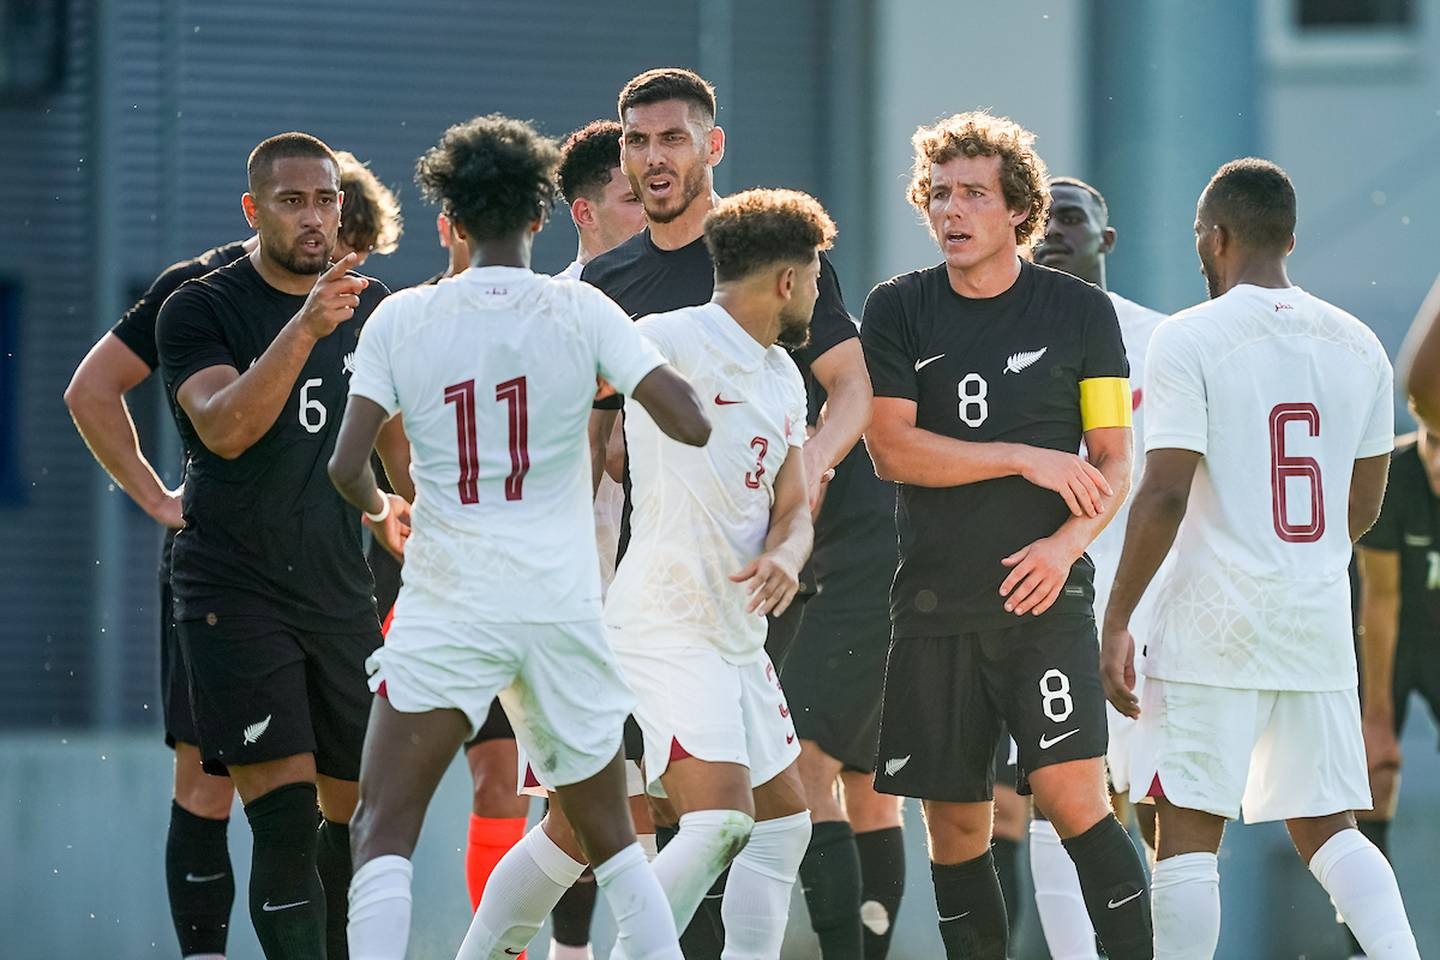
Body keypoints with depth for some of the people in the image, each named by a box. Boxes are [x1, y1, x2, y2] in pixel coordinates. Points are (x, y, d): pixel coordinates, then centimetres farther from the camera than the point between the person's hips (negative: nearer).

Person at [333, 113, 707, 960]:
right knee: (607, 833, 18)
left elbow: (347, 466, -4)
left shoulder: (402, 318, 0)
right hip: (562, 605, 2)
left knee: (384, 831, -5)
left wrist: (382, 510, 19)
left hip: (446, 611, -2)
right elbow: (691, 425, -7)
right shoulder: (579, 311, -1)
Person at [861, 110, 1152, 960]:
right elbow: (891, 449, -4)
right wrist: (1029, 459, -10)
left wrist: (1066, 544, -15)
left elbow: (1113, 463, 4)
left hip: (1044, 598, -2)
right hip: (936, 603, 2)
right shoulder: (899, 311, 6)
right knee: (955, 826, 5)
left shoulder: (1081, 311, 4)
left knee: (1073, 796, -16)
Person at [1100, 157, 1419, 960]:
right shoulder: (1358, 345, 8)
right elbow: (1365, 504, 15)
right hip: (1322, 618, 5)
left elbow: (1165, 495, -15)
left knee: (1188, 830, 1)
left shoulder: (1190, 340, -9)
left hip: (1217, 622, -5)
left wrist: (1116, 621, -8)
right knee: (1326, 826, 13)